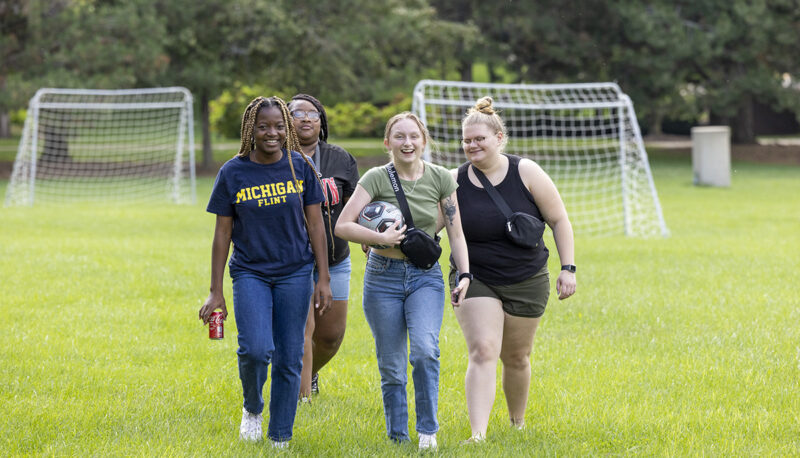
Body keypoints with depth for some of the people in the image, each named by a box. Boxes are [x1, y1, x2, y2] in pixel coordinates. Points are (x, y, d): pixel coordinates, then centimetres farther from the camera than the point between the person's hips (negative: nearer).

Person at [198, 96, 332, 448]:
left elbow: (315, 224, 4)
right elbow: (223, 233, 0)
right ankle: (252, 408, 11)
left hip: (295, 274, 2)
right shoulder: (233, 173, -4)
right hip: (250, 273, -1)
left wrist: (324, 278, 0)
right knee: (256, 349, -20)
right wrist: (215, 292, -1)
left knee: (289, 359, 2)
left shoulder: (300, 167, 0)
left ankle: (280, 438, 16)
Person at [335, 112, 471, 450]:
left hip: (426, 276, 0)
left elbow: (455, 232, 5)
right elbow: (342, 226, -13)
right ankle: (398, 437, 17)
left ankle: (427, 431, -10)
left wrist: (465, 275, -4)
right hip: (384, 277, 0)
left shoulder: (440, 178, -1)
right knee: (391, 365, 3)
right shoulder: (376, 178, -8)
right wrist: (380, 239, -24)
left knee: (425, 350, -22)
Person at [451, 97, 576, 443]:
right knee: (482, 352, -17)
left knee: (516, 358, 12)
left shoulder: (526, 173, -8)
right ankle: (478, 433, -24)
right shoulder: (454, 182, -5)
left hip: (527, 283, 1)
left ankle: (518, 423, 35)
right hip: (476, 281, 0)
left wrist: (568, 268, -7)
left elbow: (559, 220, -2)